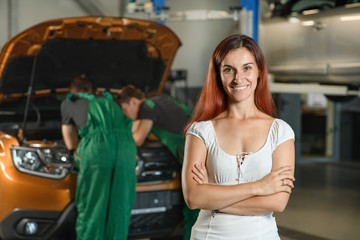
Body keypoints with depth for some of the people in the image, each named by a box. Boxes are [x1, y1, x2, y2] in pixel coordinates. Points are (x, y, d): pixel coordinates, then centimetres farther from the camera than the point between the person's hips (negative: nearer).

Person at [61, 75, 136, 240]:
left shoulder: (68, 103, 30)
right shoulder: (110, 100, 38)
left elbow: (71, 144, 29)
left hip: (96, 148, -3)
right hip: (126, 146, 3)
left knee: (90, 209, 6)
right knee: (119, 210, 8)